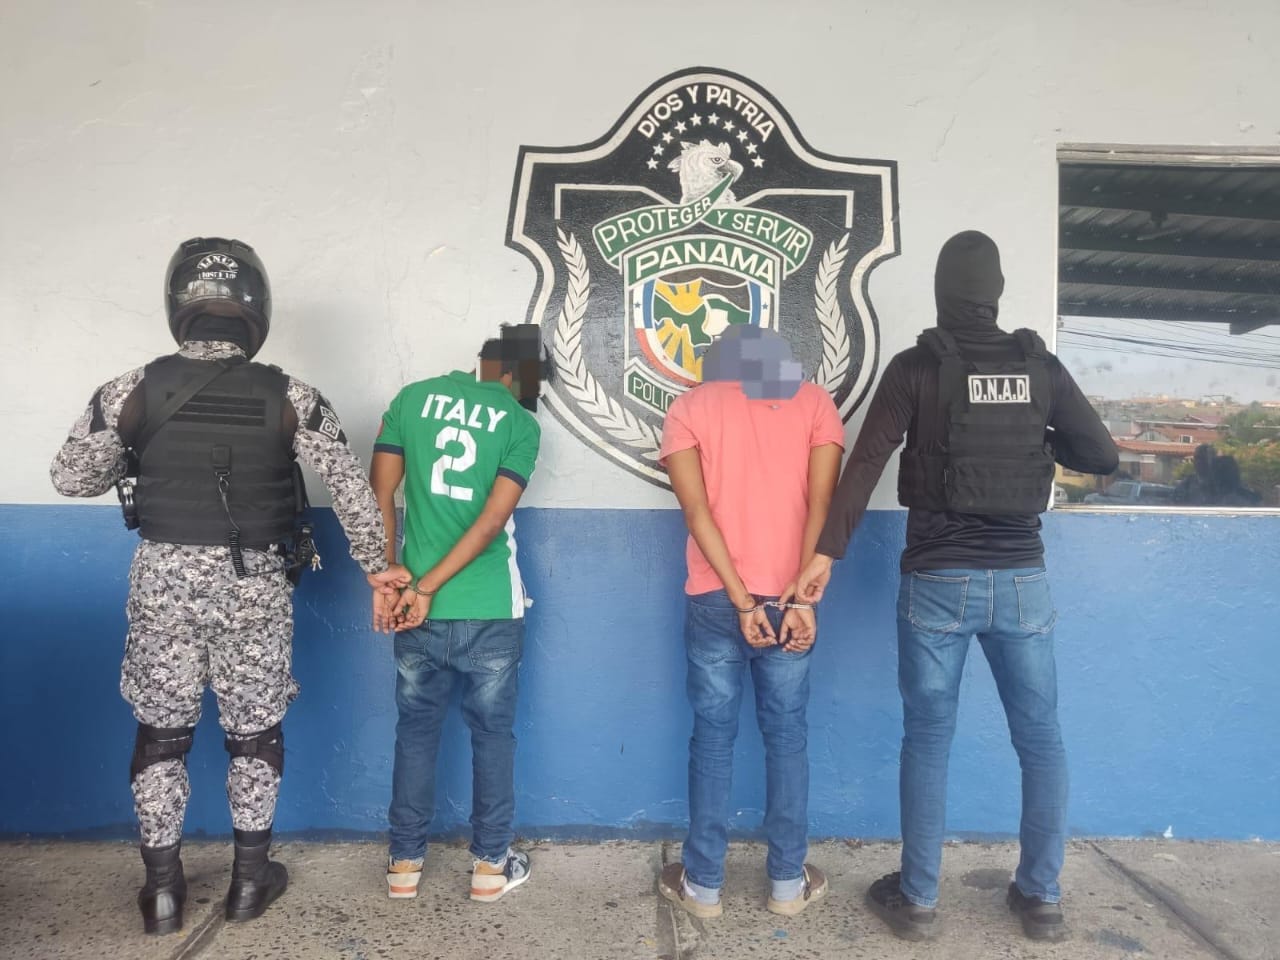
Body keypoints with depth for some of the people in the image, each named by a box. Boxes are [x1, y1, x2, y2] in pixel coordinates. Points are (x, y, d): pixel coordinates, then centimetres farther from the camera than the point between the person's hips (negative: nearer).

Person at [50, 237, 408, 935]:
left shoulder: (133, 391, -7)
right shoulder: (291, 399, -9)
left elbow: (70, 477, 3)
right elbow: (351, 488, -9)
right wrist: (375, 565, 2)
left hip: (164, 577, 1)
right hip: (254, 583, 0)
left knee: (160, 733, 16)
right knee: (253, 732, 15)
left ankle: (163, 889, 27)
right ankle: (250, 878, 28)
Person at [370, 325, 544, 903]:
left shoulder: (412, 398, 3)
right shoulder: (520, 424, -3)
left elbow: (378, 496, 1)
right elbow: (493, 521, -13)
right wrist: (426, 588, -11)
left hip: (420, 609, 2)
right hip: (490, 610, -2)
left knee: (416, 730, 16)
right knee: (492, 733, 12)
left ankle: (404, 864, 26)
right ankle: (490, 864, 22)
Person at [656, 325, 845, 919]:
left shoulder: (689, 407, 3)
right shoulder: (814, 402, 6)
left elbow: (696, 511, -8)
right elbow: (822, 504, -6)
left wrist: (742, 602, -10)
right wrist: (801, 597, -10)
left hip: (713, 598, -1)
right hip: (788, 598, 1)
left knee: (713, 737, 9)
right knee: (787, 735, 13)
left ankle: (702, 883, 20)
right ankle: (788, 882, 23)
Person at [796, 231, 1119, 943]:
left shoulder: (916, 368, -4)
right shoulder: (1041, 366, 3)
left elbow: (865, 465, -12)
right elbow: (1103, 457, 6)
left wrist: (827, 551, -11)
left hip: (938, 581, -2)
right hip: (1022, 579, 2)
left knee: (928, 740, 9)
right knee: (1041, 739, 16)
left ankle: (918, 900, 19)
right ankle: (1043, 898, 27)